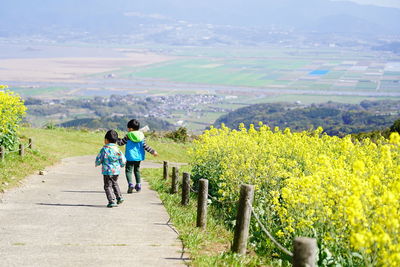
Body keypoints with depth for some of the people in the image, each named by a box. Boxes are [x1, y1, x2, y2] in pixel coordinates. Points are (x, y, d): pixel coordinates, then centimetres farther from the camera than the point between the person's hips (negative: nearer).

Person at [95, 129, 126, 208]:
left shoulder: (104, 149, -12)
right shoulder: (117, 149, -2)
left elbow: (99, 159, -6)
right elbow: (123, 160, 3)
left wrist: (97, 164, 16)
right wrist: (121, 165, 25)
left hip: (107, 171, -5)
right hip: (116, 171, 5)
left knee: (108, 186, 2)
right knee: (115, 184, 27)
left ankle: (112, 201, -7)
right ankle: (119, 197, 25)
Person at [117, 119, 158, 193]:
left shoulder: (128, 136, -9)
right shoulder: (141, 136, 0)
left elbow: (121, 143, 0)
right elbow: (145, 146, -2)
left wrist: (116, 139, 19)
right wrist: (152, 151, 6)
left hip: (130, 157, -5)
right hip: (139, 156, 5)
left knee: (128, 170, -1)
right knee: (137, 170, 20)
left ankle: (130, 183, -22)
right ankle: (138, 184, 20)